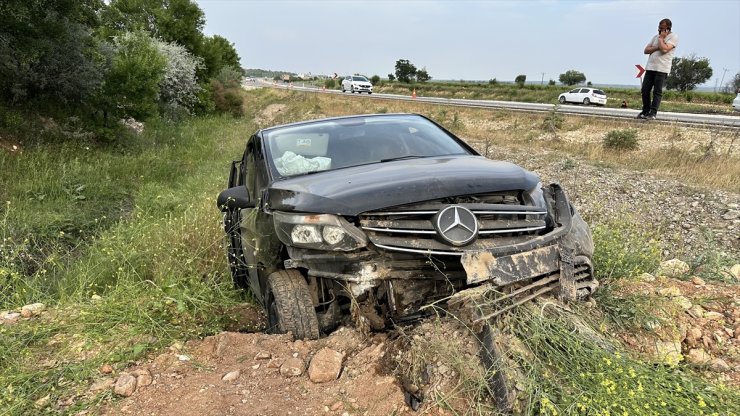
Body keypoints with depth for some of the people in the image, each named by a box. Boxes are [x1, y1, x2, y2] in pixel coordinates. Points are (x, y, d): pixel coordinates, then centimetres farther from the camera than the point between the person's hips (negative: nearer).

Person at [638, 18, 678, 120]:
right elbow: (646, 50, 9)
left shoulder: (673, 37, -1)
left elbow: (664, 49, -17)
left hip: (662, 69, -6)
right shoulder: (656, 36, 19)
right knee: (645, 90, 4)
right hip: (650, 67, 6)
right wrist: (657, 47, -6)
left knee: (657, 92, -6)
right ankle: (645, 111, 15)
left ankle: (653, 113, -5)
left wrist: (661, 38, -4)